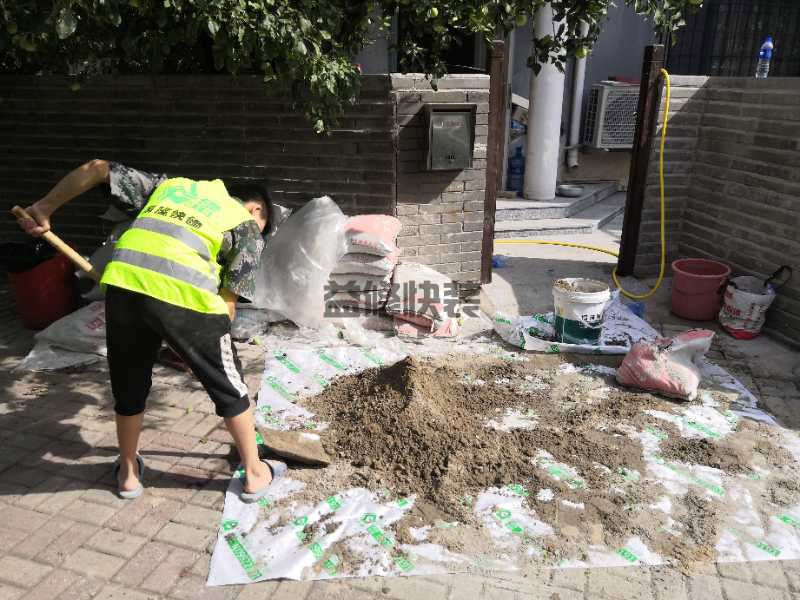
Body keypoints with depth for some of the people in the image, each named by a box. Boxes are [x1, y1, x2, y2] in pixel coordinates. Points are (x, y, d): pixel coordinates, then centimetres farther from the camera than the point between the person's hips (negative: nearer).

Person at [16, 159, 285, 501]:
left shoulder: (173, 184, 32)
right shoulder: (247, 228, 19)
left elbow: (97, 168, 28)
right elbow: (228, 301, 11)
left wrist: (44, 209, 33)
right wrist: (208, 341, 23)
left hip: (123, 283, 4)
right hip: (185, 294, -4)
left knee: (129, 385, 25)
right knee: (228, 387, 16)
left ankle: (128, 472, 44)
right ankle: (255, 474, 31)